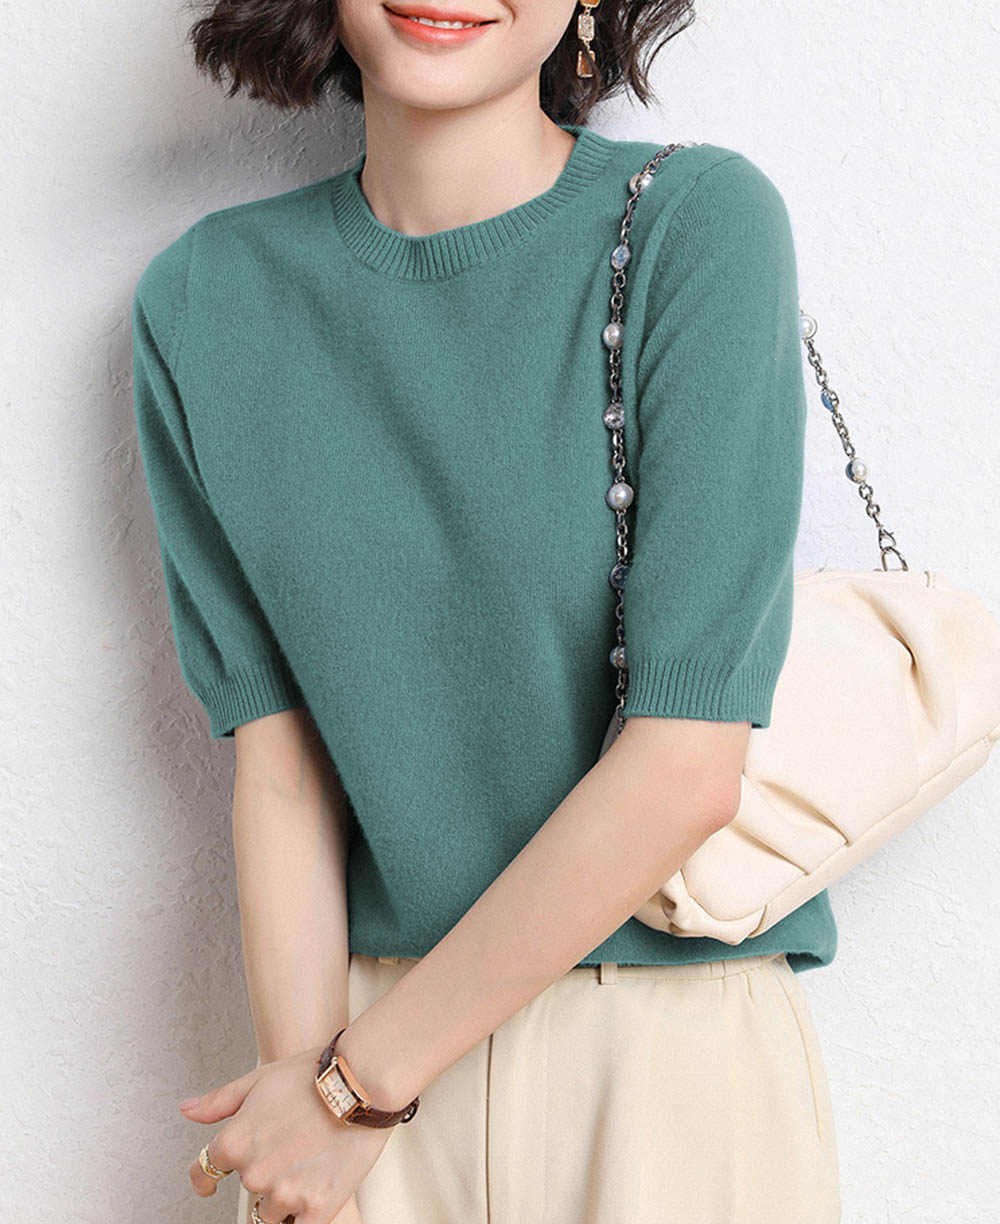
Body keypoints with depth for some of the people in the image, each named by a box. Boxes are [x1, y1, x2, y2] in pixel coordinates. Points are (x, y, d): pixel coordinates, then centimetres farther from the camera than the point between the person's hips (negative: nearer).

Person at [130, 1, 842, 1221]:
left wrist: (357, 1082, -12)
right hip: (366, 1019, 2)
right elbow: (275, 754, -3)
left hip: (676, 1057, -2)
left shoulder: (700, 220, -13)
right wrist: (299, 1065, -16)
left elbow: (686, 766, -17)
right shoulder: (202, 300, -1)